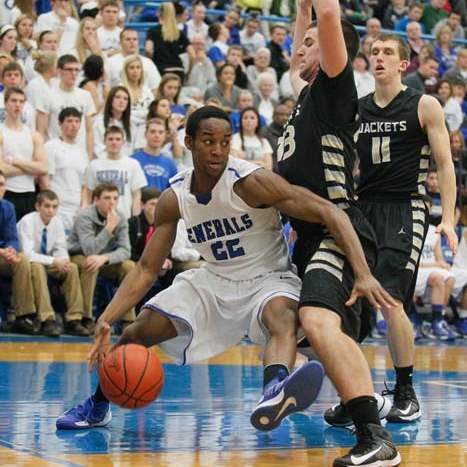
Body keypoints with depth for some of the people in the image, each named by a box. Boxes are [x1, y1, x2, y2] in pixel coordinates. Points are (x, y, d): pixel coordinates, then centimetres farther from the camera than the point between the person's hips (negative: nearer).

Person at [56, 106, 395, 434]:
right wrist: (106, 320, -15)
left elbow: (329, 213, -28)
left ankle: (273, 398, -70)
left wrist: (363, 275, -37)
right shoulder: (174, 198, -7)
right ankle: (97, 406, 22)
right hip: (214, 281, 6)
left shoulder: (251, 182, -24)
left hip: (267, 280, -5)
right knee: (138, 332, -3)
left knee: (283, 318, -39)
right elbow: (147, 269, -2)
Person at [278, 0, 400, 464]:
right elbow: (295, 64, 44)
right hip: (311, 234, 11)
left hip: (338, 230, -11)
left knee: (319, 320, -32)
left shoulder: (335, 87, -3)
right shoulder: (308, 93, 22)